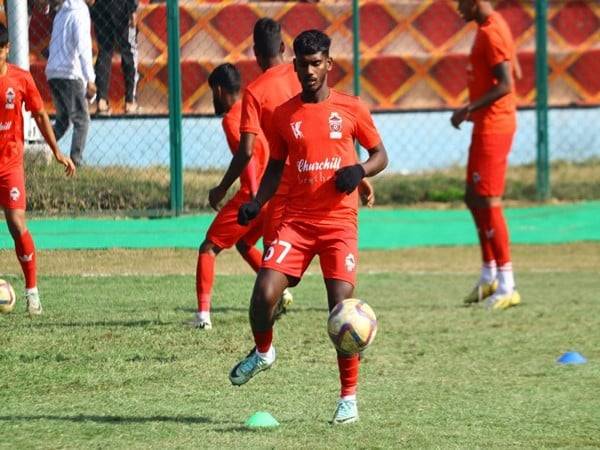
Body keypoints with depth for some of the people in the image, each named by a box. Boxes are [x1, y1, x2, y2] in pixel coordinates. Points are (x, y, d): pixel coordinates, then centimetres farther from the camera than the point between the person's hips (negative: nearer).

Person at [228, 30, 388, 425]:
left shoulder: (351, 109, 2)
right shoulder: (284, 115, 8)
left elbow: (380, 155, 10)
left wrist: (359, 170, -12)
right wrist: (257, 203, 1)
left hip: (339, 221, -2)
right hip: (296, 220, 2)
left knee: (342, 306, -12)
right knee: (265, 292, -15)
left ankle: (349, 398, 1)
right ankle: (263, 352, 18)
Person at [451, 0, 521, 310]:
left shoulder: (490, 33, -17)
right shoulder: (492, 27, 13)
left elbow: (506, 84, -23)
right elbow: (514, 72, 22)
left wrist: (470, 108, -24)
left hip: (492, 129, -11)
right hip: (486, 125, 11)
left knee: (488, 201, -10)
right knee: (474, 198, 17)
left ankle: (506, 287, -9)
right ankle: (489, 277, 23)